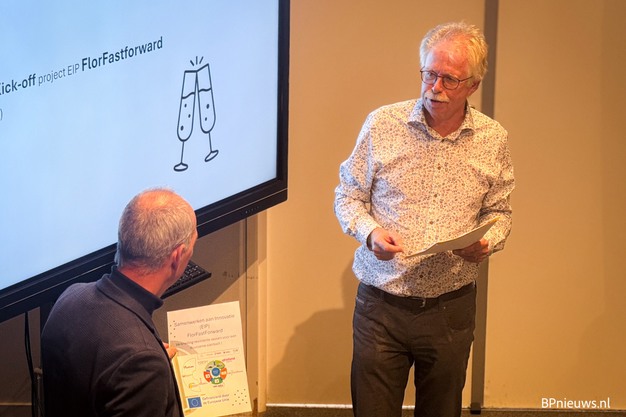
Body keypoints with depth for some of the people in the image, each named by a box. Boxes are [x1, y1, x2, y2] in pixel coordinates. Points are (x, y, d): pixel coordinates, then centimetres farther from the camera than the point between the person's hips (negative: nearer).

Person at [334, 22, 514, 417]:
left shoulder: (493, 140, 0)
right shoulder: (381, 124, -5)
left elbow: (499, 212, 11)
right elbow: (348, 196, 4)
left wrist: (486, 244, -11)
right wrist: (369, 232, -16)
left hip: (452, 308, 2)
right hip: (381, 306, -1)